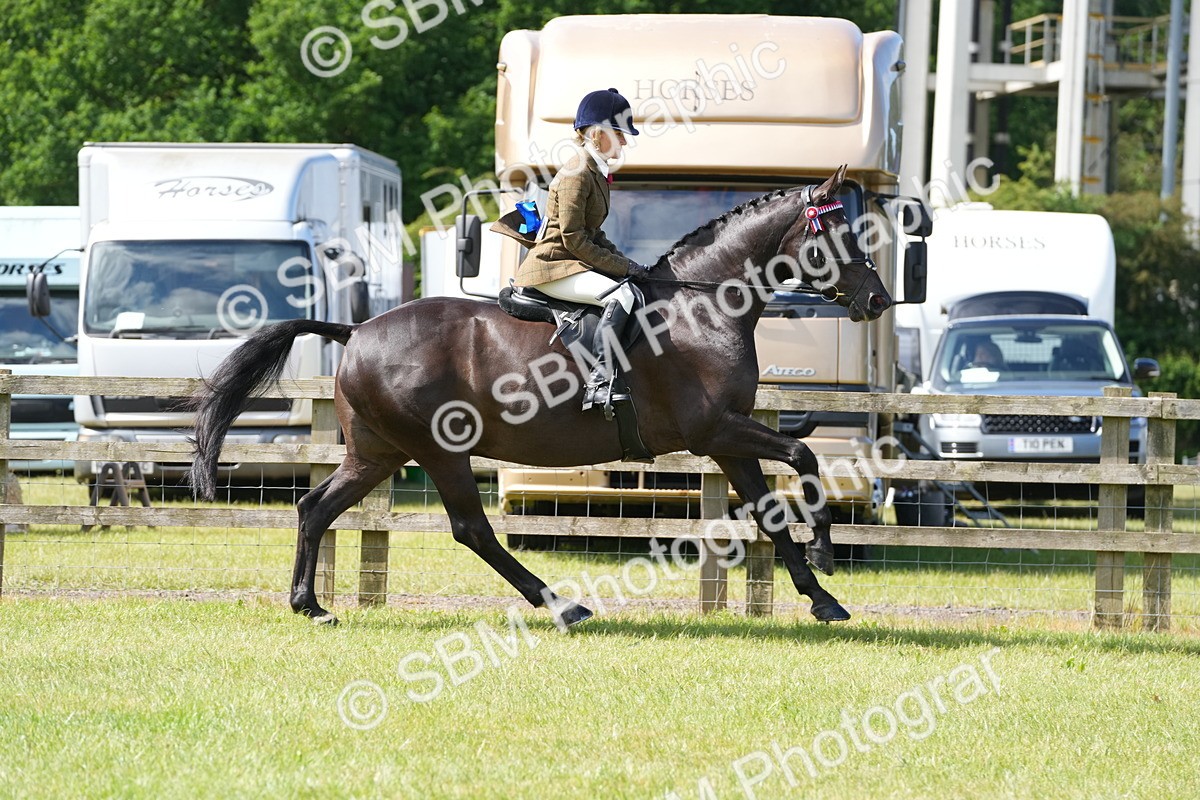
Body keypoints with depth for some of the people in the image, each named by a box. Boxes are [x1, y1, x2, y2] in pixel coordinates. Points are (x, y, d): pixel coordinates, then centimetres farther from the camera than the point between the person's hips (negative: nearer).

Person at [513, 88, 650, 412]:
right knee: (621, 294, -29)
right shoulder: (577, 173, -16)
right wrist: (620, 267, -15)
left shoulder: (596, 172, 15)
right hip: (552, 268, -11)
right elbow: (573, 239, -19)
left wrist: (622, 261, 6)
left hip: (573, 264, 11)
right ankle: (598, 382, -37)